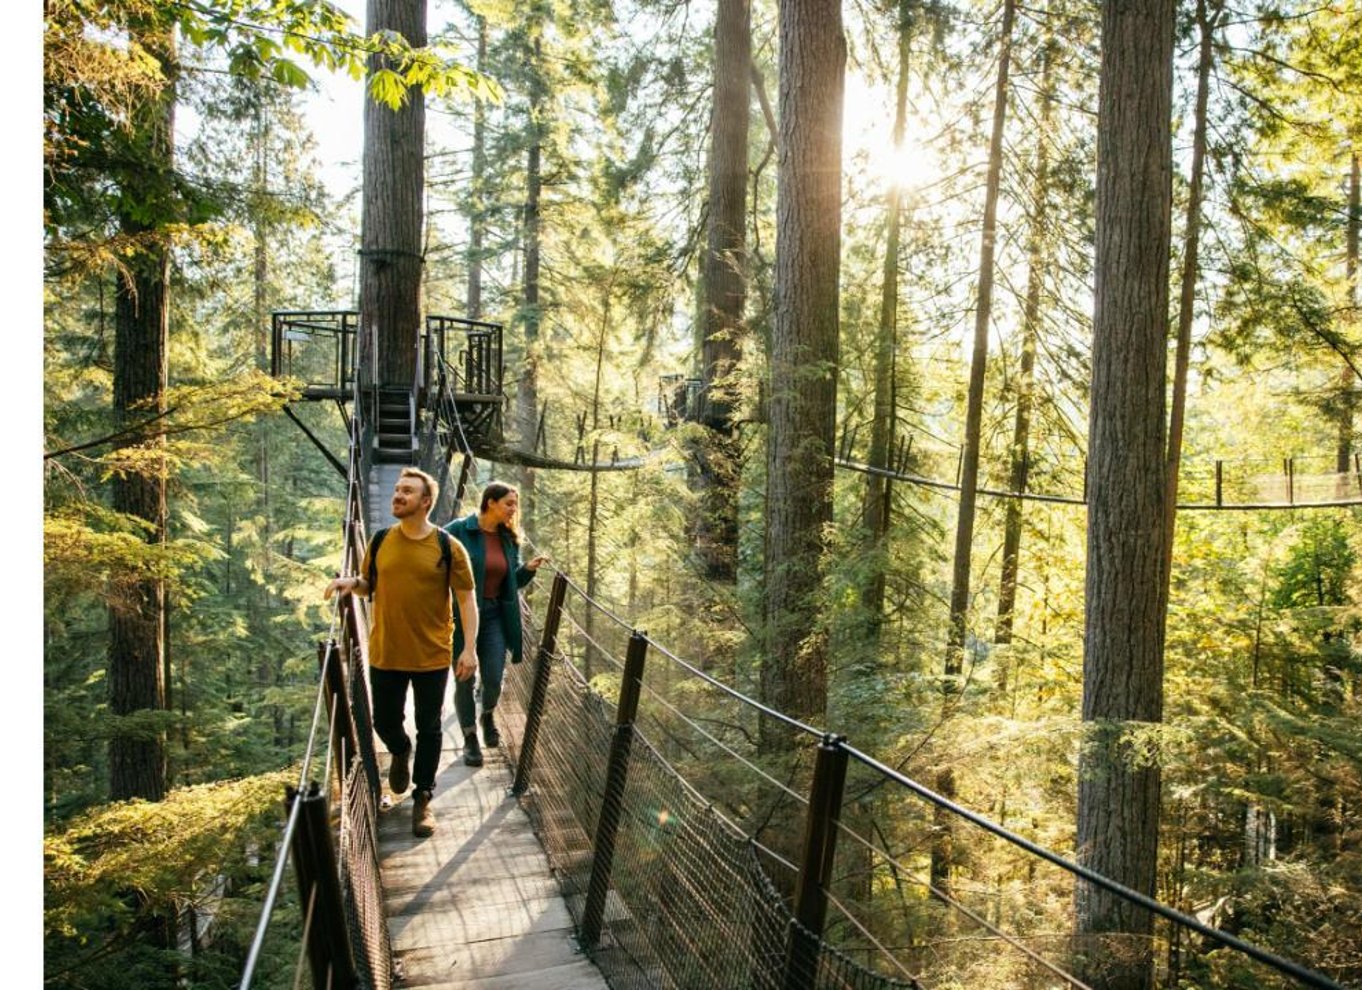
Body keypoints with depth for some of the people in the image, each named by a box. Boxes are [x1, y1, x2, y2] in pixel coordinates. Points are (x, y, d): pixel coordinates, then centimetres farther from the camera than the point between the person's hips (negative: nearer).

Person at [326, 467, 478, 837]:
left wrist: (469, 647, -11)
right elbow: (369, 585, 14)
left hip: (432, 656, -3)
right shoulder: (379, 541, 1)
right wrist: (351, 582, -9)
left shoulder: (448, 547, -9)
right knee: (384, 721, 15)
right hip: (385, 654, 3)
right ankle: (400, 752, 50)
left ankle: (423, 798, 24)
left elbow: (466, 599, -5)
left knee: (429, 729, 8)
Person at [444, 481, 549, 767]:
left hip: (494, 614, 4)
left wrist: (528, 569, -6)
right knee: (465, 680, 6)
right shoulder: (458, 531, -12)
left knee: (494, 679, 2)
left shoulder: (508, 538, 5)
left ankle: (488, 716, 36)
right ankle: (470, 738, 25)